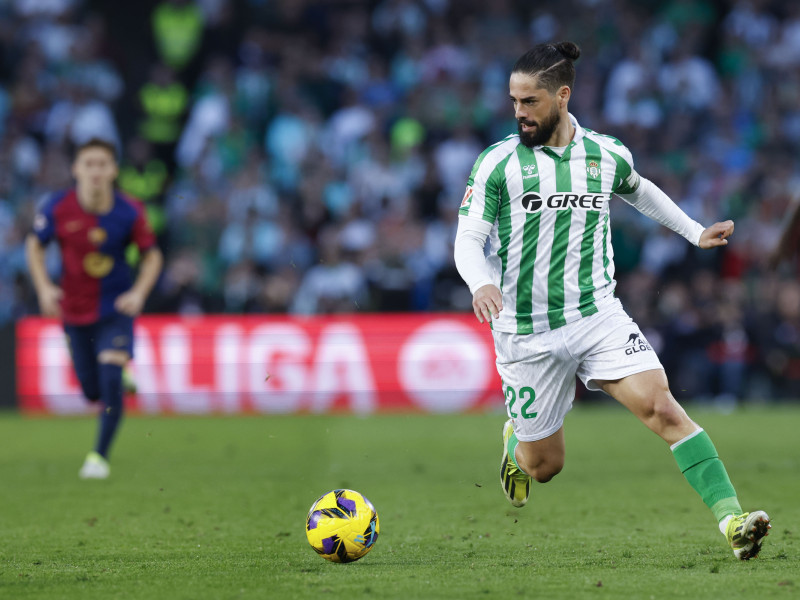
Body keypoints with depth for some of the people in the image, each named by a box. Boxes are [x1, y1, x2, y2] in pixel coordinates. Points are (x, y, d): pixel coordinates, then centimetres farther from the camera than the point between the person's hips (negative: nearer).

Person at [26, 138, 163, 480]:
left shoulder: (128, 213, -14)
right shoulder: (57, 209, -12)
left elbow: (152, 255, -1)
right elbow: (35, 246, 4)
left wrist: (138, 293, -15)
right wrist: (44, 287, -8)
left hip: (115, 309, -2)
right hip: (74, 311, 2)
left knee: (111, 380, -18)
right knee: (92, 391, 9)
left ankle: (100, 455, -5)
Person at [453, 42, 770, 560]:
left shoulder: (607, 155, 4)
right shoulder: (497, 163, -5)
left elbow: (637, 190, 27)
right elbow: (468, 239, -7)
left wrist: (694, 232, 31)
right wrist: (481, 283, -28)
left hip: (599, 316, 1)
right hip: (527, 335, -1)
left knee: (660, 404, -21)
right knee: (545, 466, 8)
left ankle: (732, 518, -27)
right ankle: (515, 441, 46)